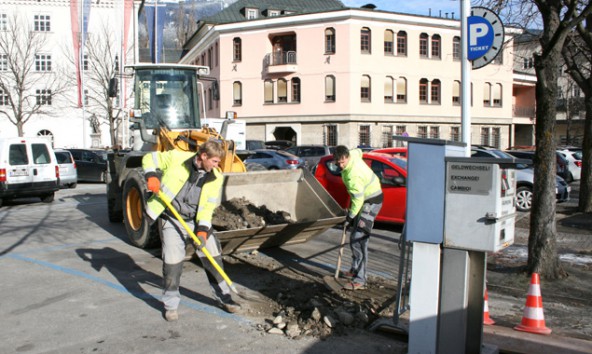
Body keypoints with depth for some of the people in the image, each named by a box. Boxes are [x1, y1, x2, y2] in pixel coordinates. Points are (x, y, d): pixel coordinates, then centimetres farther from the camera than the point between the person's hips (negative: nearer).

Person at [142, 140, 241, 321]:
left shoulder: (215, 177, -6)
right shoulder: (176, 158, -12)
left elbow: (208, 206, -6)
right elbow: (150, 158, 1)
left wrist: (202, 230, -16)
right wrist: (152, 176, -18)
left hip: (197, 221, 3)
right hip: (171, 221, -3)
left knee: (213, 257, 4)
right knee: (172, 262, -3)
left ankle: (223, 297, 21)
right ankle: (170, 304, 15)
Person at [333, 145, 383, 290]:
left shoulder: (352, 176, -32)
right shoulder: (353, 154, -6)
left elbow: (358, 199, -28)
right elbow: (358, 151, 20)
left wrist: (350, 216, -16)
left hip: (371, 202, -10)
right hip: (366, 197, 10)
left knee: (358, 240, -14)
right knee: (355, 237, 18)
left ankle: (359, 280, -12)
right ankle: (355, 270, 31)